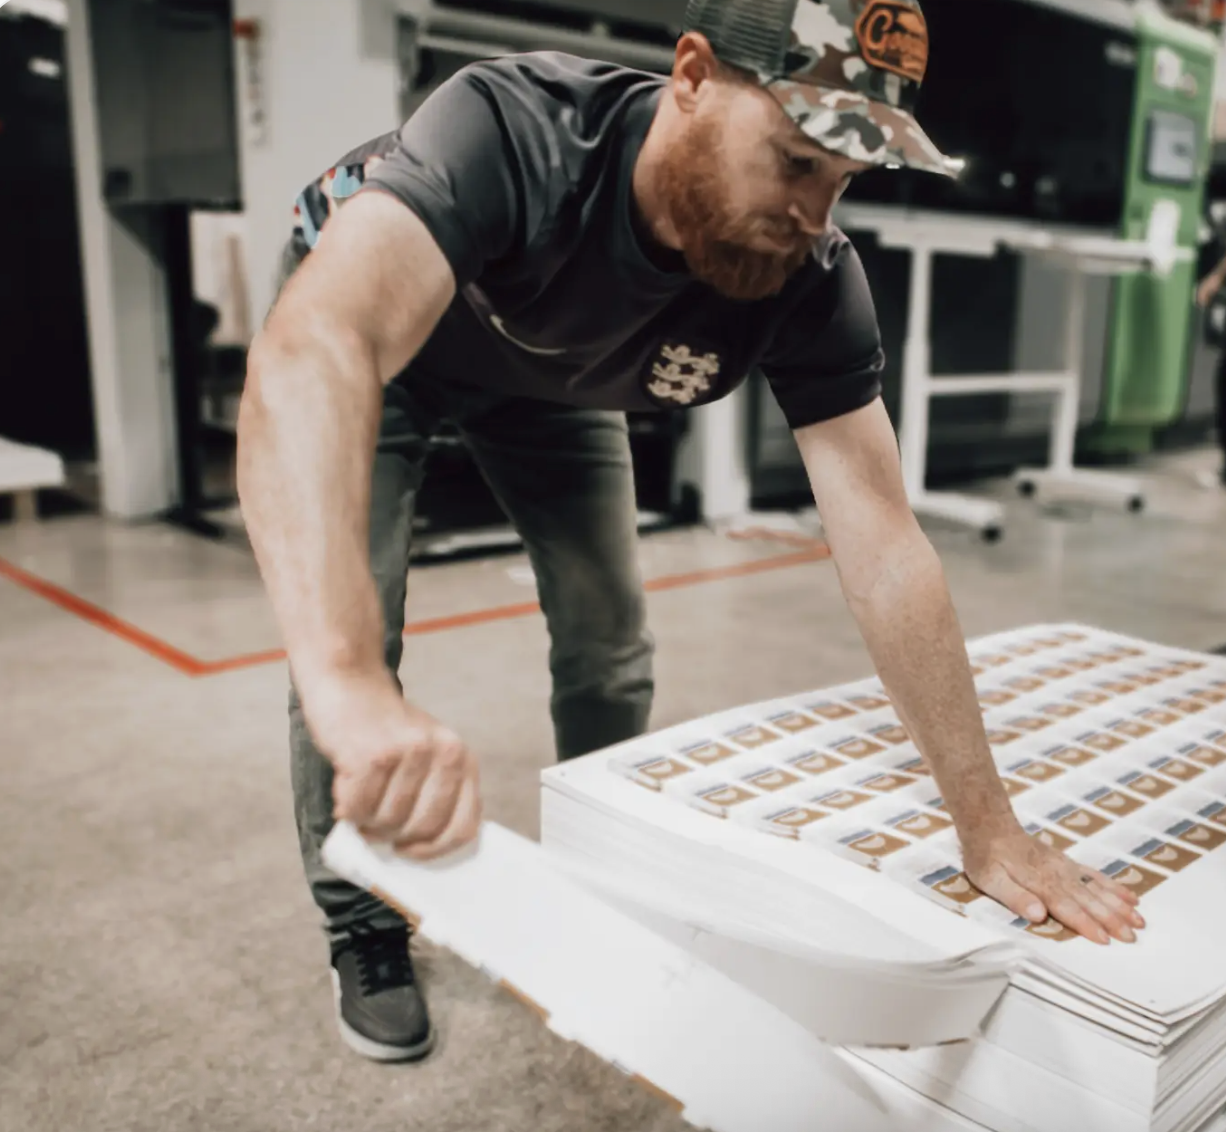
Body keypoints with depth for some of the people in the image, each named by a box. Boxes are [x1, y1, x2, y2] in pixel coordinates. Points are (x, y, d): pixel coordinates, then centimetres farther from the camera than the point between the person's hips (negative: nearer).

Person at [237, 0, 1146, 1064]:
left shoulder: (813, 281, -30)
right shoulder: (514, 131, -44)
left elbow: (883, 543, -29)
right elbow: (310, 355, -60)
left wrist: (987, 821, -29)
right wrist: (349, 685, -75)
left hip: (547, 374, 4)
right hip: (374, 329, -3)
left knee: (609, 643, 3)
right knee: (351, 632, -15)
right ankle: (363, 932, 12)